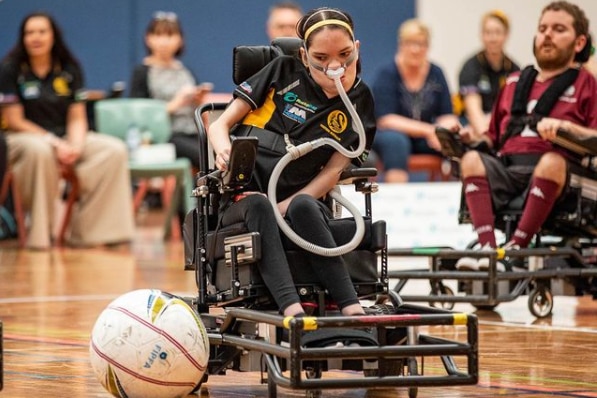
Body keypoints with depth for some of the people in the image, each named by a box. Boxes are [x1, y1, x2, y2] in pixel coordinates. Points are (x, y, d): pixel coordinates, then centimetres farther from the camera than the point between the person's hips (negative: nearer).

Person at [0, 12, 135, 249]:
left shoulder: (69, 68, 8)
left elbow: (77, 118, 6)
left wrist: (75, 144, -16)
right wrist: (55, 143, -19)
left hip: (64, 139, 5)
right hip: (22, 139, -5)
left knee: (115, 150, -19)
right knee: (40, 151, -42)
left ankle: (85, 231, -20)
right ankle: (40, 234, -29)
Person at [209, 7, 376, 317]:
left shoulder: (359, 102, 7)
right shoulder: (284, 72, 5)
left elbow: (333, 169, 1)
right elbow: (220, 124, 6)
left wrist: (288, 205, -16)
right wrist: (224, 150, -19)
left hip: (300, 199, 0)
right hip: (241, 199, 0)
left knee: (303, 207, -36)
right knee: (259, 205, -36)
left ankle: (352, 310, -46)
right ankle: (291, 310, -55)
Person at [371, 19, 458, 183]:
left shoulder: (436, 73, 5)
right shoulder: (386, 74, -8)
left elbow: (447, 116, 2)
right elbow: (386, 120, -16)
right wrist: (428, 130, -27)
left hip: (424, 139, 4)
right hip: (385, 135, -4)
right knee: (396, 141, -38)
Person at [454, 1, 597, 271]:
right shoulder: (515, 83, 29)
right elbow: (494, 137, 30)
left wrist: (565, 126, -16)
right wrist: (474, 138, 9)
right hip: (505, 169, 4)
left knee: (552, 161, -37)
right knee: (472, 159, -25)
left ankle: (515, 248, -39)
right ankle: (487, 248, -39)